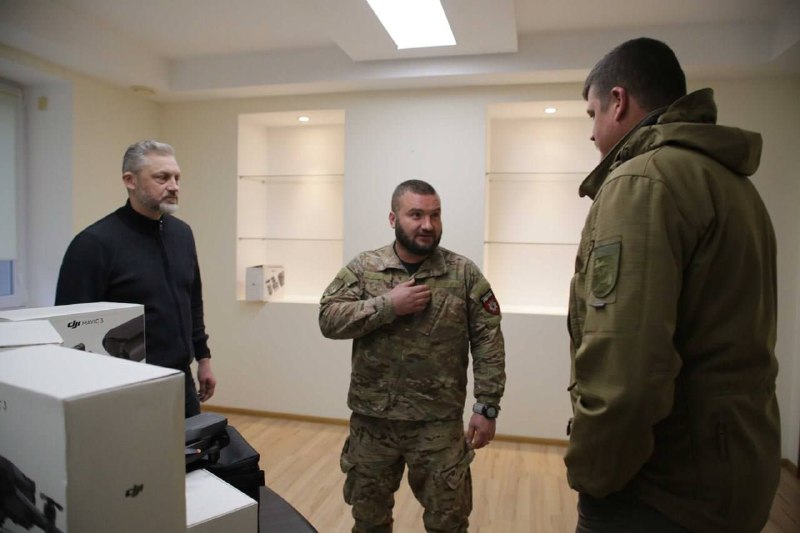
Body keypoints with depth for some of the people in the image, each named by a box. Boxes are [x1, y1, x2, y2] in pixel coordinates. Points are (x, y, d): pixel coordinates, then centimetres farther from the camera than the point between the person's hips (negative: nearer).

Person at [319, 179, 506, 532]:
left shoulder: (464, 273, -4)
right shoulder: (362, 268, -1)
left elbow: (488, 342, -4)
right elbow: (328, 320, -10)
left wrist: (487, 407, -7)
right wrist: (388, 305, -19)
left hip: (439, 423, -1)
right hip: (371, 420, 2)